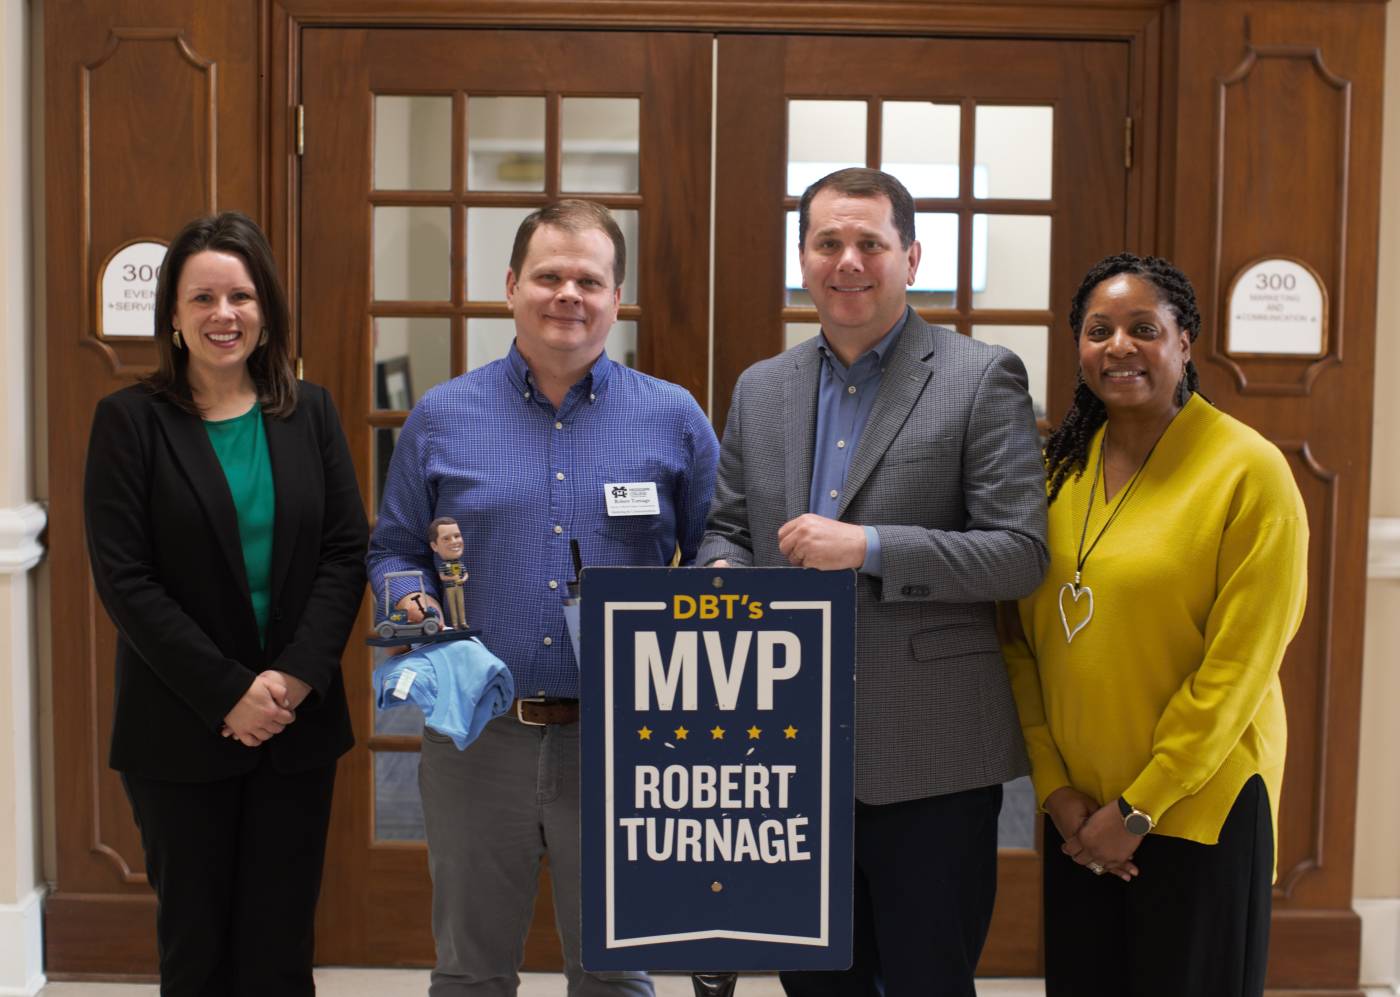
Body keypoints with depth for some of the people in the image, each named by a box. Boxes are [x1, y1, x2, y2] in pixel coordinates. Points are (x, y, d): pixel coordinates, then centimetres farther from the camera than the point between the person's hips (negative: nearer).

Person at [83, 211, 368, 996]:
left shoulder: (311, 412, 6)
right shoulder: (131, 420, -2)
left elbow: (348, 552, 1)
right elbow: (124, 578, -9)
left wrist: (295, 678, -12)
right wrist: (229, 693, -15)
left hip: (300, 723, 2)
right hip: (179, 733, -2)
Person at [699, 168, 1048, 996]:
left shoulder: (982, 378, -4)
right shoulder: (761, 389, 11)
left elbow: (1021, 554, -10)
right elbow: (726, 527, 17)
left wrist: (870, 547, -19)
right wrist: (722, 571, -6)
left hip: (929, 759, -4)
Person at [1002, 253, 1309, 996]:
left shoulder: (1249, 471, -10)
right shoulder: (1056, 468, 4)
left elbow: (1240, 664, -13)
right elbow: (1022, 640, 6)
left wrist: (1139, 807, -12)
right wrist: (1054, 787, -3)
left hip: (1199, 804, -4)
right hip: (1076, 810, 4)